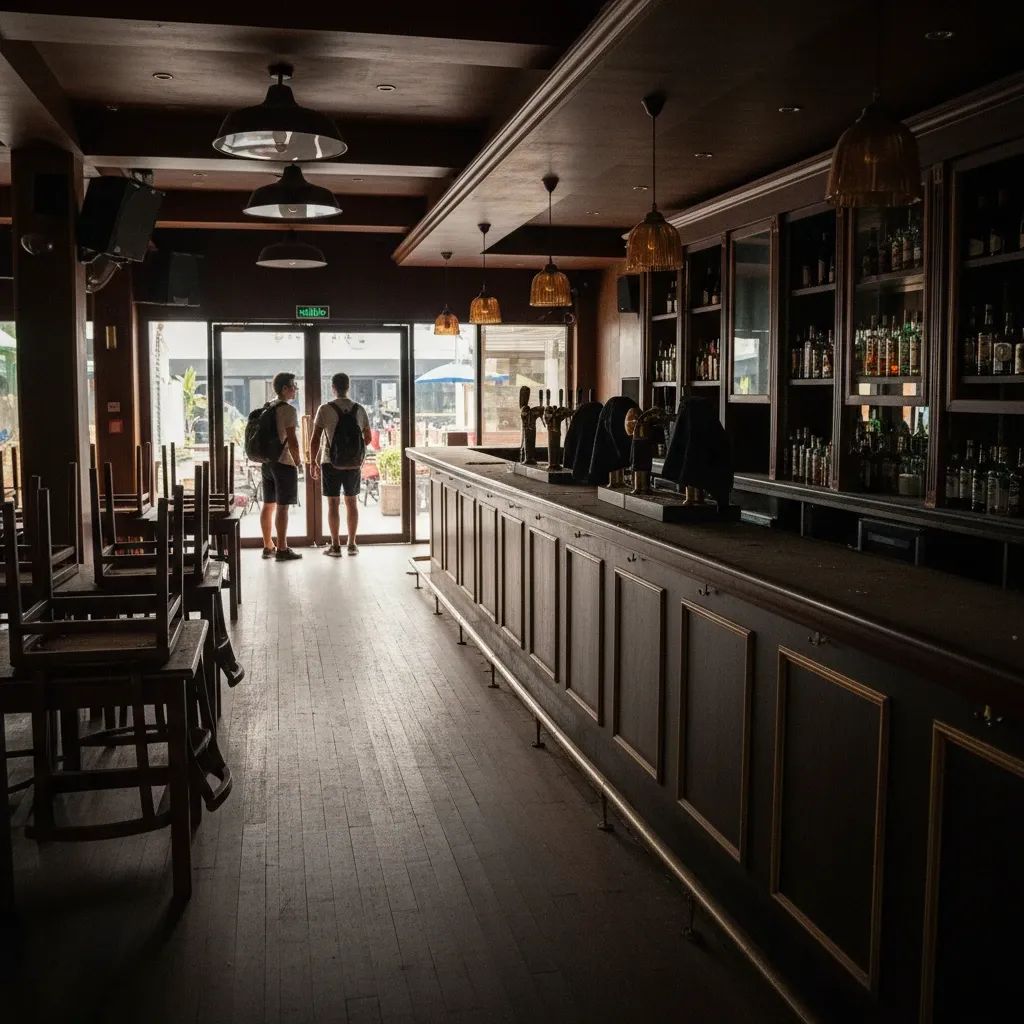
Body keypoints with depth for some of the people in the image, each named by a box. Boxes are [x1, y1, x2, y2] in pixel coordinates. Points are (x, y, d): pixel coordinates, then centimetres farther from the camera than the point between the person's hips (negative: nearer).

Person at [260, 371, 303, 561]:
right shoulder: (288, 410, -13)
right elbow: (292, 441, -20)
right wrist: (298, 461, -8)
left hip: (267, 463, 8)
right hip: (284, 463, -8)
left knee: (268, 505, 12)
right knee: (282, 507, -5)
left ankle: (268, 547, 18)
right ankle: (282, 549, -3)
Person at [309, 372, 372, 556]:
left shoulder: (325, 409, -9)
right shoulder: (359, 409, 1)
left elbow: (315, 438, -8)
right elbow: (368, 437, 9)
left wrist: (313, 462, 1)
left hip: (331, 463, -3)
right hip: (354, 463, 3)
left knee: (333, 503, 4)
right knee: (351, 502, 12)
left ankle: (335, 546, 6)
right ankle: (352, 545, 14)